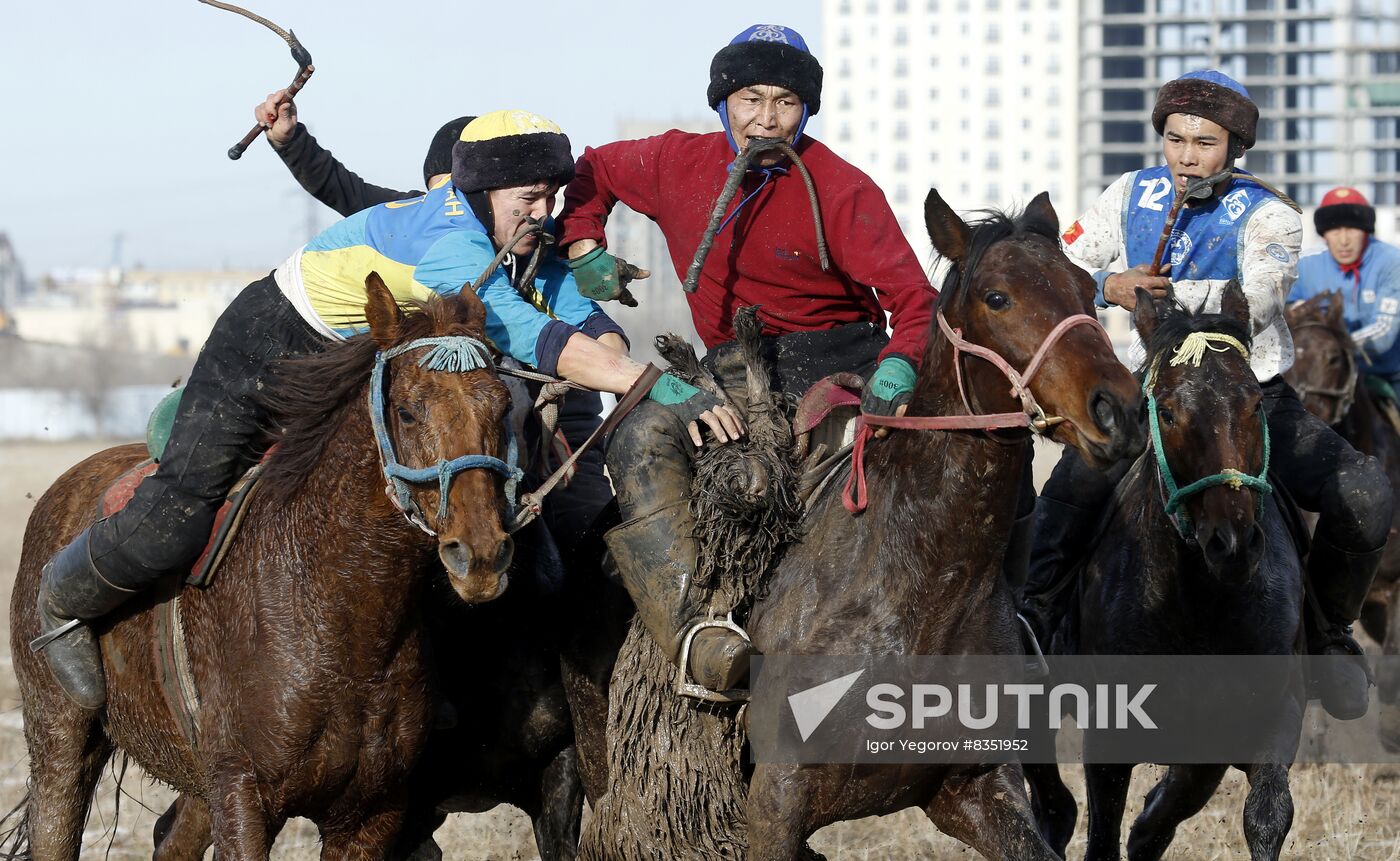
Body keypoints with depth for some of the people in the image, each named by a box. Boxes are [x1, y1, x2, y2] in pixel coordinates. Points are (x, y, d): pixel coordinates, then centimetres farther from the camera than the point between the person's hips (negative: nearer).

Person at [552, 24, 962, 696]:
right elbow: (590, 173, 25)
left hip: (838, 362, -1)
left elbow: (912, 297, -13)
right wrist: (583, 247, 6)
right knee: (641, 439, -29)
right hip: (736, 372, 2)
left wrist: (899, 366, -34)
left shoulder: (841, 190, -6)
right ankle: (691, 627, -44)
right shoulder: (677, 165, 4)